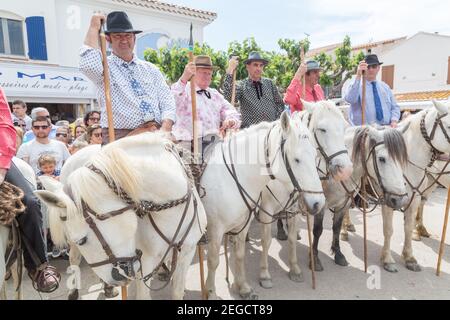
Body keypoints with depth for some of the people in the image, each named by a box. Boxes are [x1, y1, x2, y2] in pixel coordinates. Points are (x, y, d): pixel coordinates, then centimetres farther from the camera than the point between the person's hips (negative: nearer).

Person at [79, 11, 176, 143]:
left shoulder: (151, 69, 18)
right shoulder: (105, 67, 8)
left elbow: (167, 103, 10)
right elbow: (89, 64, -17)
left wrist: (165, 130, -8)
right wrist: (94, 27, -3)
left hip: (156, 135, 3)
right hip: (120, 138, -2)